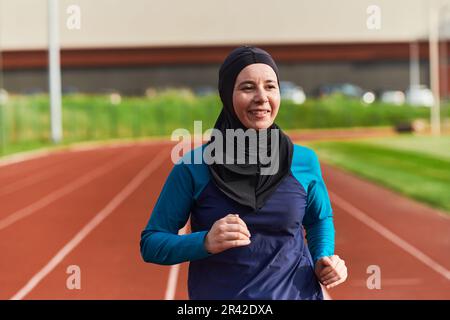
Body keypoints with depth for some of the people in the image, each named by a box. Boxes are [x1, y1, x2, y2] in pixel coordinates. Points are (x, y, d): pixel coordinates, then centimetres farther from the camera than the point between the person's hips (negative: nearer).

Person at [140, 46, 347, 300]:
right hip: (217, 294, -1)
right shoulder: (193, 167, -11)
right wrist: (204, 242, -23)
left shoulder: (304, 161, -5)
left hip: (297, 293, 2)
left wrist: (324, 261, -5)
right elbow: (151, 243, -7)